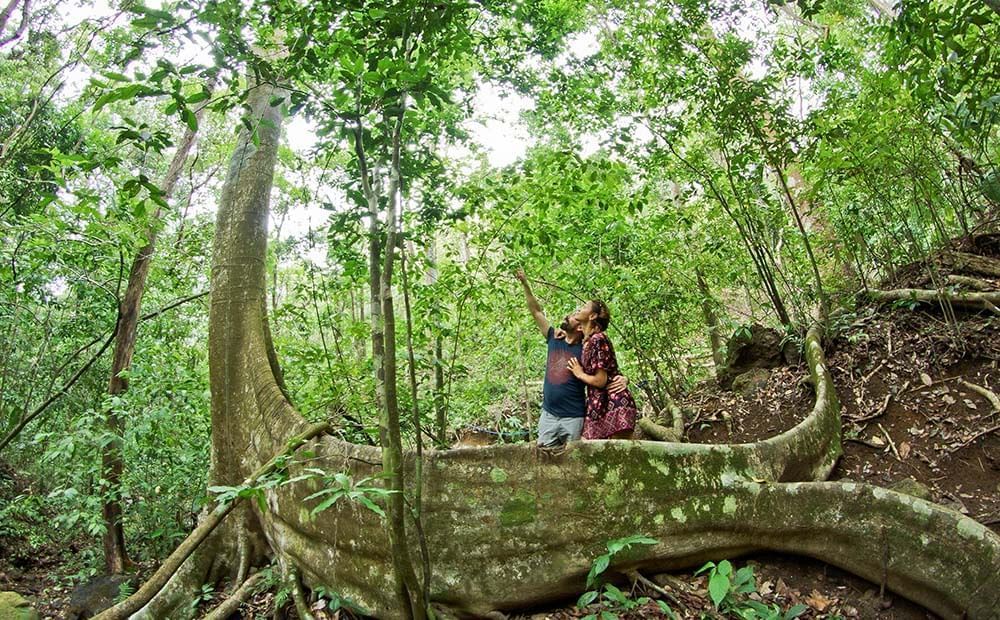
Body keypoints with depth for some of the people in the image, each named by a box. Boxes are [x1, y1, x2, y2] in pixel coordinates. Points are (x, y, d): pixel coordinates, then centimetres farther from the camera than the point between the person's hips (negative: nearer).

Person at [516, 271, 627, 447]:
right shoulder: (554, 339, 4)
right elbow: (536, 312, 8)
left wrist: (623, 379, -28)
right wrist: (525, 284, 6)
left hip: (574, 418, -4)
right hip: (548, 415, 4)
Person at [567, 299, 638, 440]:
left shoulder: (597, 339, -14)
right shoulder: (587, 340, 12)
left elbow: (600, 380, -18)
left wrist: (579, 374, 1)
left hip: (615, 403, -9)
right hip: (599, 406, 9)